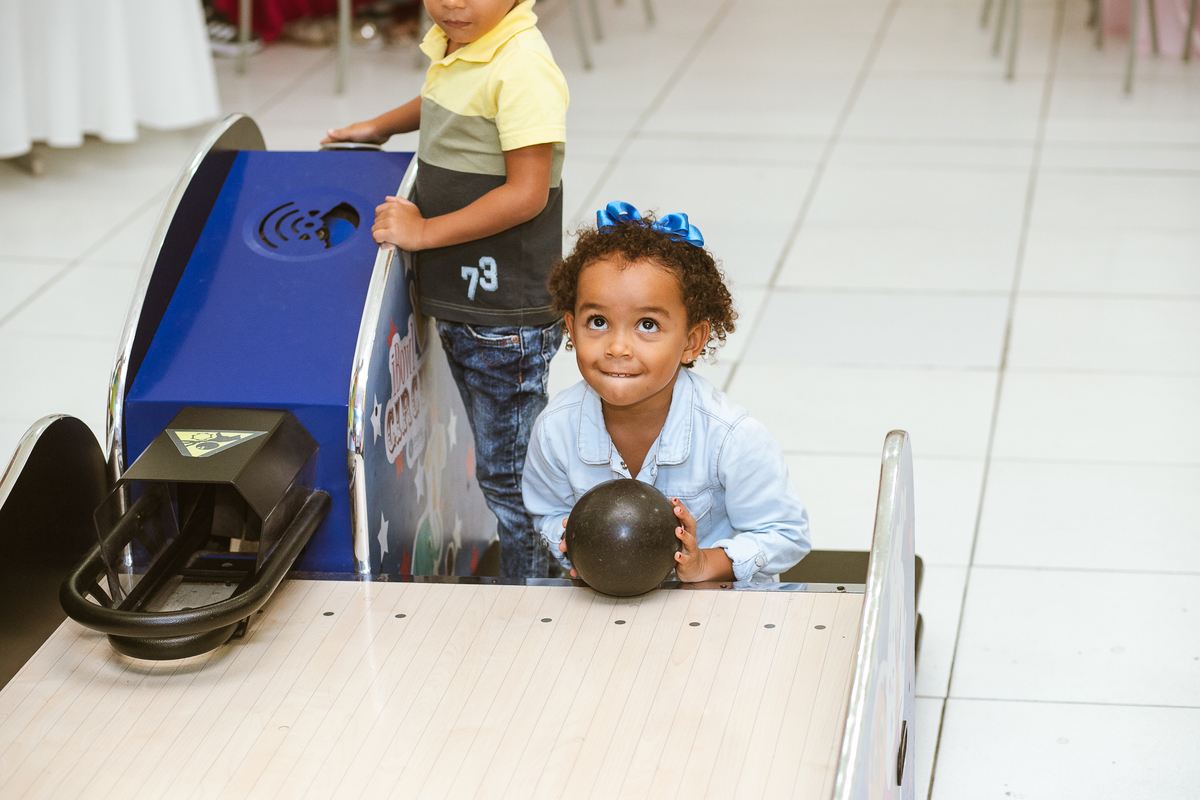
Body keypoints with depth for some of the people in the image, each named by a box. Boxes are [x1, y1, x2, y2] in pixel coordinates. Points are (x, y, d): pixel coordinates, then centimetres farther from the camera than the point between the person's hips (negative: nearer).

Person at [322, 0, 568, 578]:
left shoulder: (522, 65, -22)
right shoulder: (451, 47, 6)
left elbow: (527, 193, -24)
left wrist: (424, 232, -20)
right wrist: (382, 126, 23)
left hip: (507, 311, -9)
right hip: (460, 300, 9)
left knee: (509, 472, 1)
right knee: (502, 458, 20)